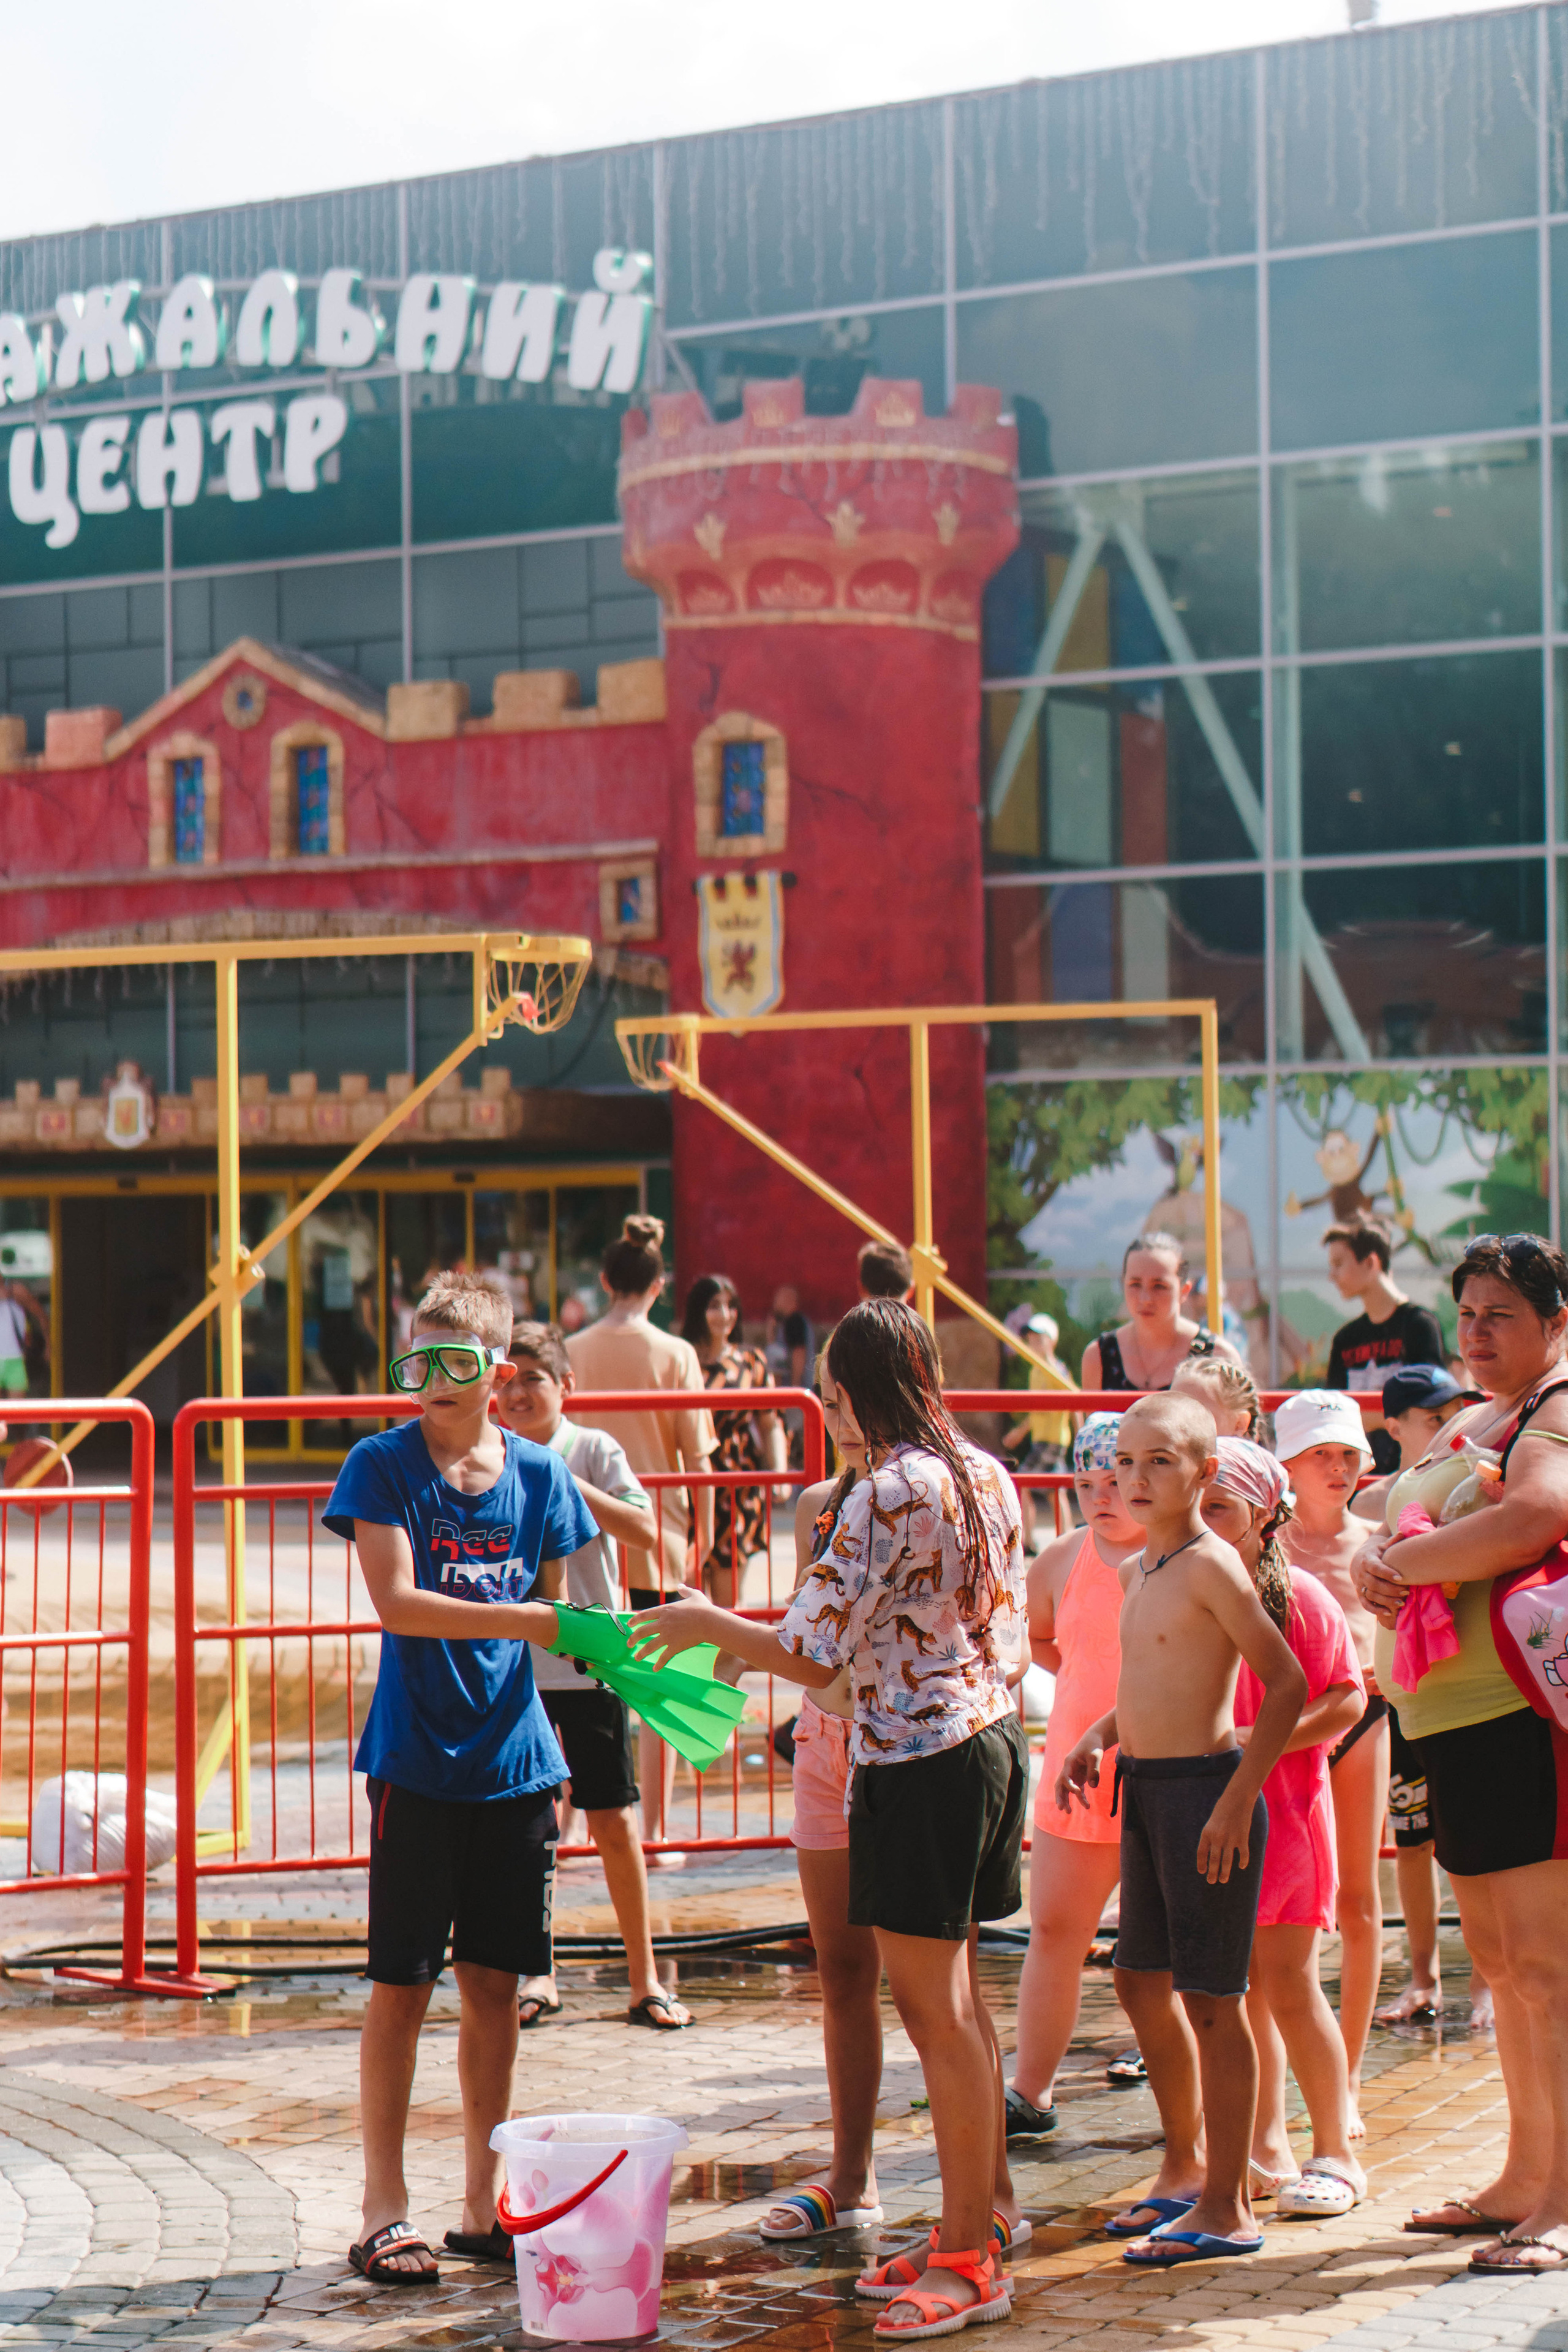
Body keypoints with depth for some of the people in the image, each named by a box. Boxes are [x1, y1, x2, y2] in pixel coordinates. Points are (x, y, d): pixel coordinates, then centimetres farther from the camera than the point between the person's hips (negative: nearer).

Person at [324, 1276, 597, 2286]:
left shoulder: (540, 1474, 5)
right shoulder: (383, 1465, -6)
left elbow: (554, 1621, 11)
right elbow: (397, 1603, -17)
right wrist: (529, 1619, -26)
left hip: (513, 1759, 4)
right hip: (418, 1759, -3)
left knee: (495, 1985, 9)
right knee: (403, 1984, 0)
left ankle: (486, 2204, 18)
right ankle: (385, 2211, 8)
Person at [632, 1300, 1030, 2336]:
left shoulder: (891, 1492, -18)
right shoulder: (987, 1477, 7)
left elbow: (811, 1655, -18)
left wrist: (707, 1623, -5)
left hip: (920, 1762, -9)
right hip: (993, 1737, 9)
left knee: (936, 2013, -2)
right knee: (957, 2000, 17)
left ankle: (969, 2261, 4)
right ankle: (976, 2226, 24)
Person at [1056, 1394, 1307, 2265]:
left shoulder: (1210, 1565, -15)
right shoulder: (1136, 1570, 11)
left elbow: (1287, 1681, -19)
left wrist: (1239, 1797, -22)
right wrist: (1098, 1737, 11)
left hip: (1206, 1787, -9)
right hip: (1145, 1790, 9)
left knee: (1210, 1999, -3)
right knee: (1142, 1983, 16)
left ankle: (1228, 2207, 5)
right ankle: (1187, 2168, 33)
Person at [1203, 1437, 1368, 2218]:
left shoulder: (1300, 1598, -8)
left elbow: (1347, 1699, -11)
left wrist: (1262, 1740, -20)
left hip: (1283, 1806, -5)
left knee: (1288, 1985, -4)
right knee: (1238, 1990, 9)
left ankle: (1335, 2156, 8)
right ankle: (1265, 2149, 19)